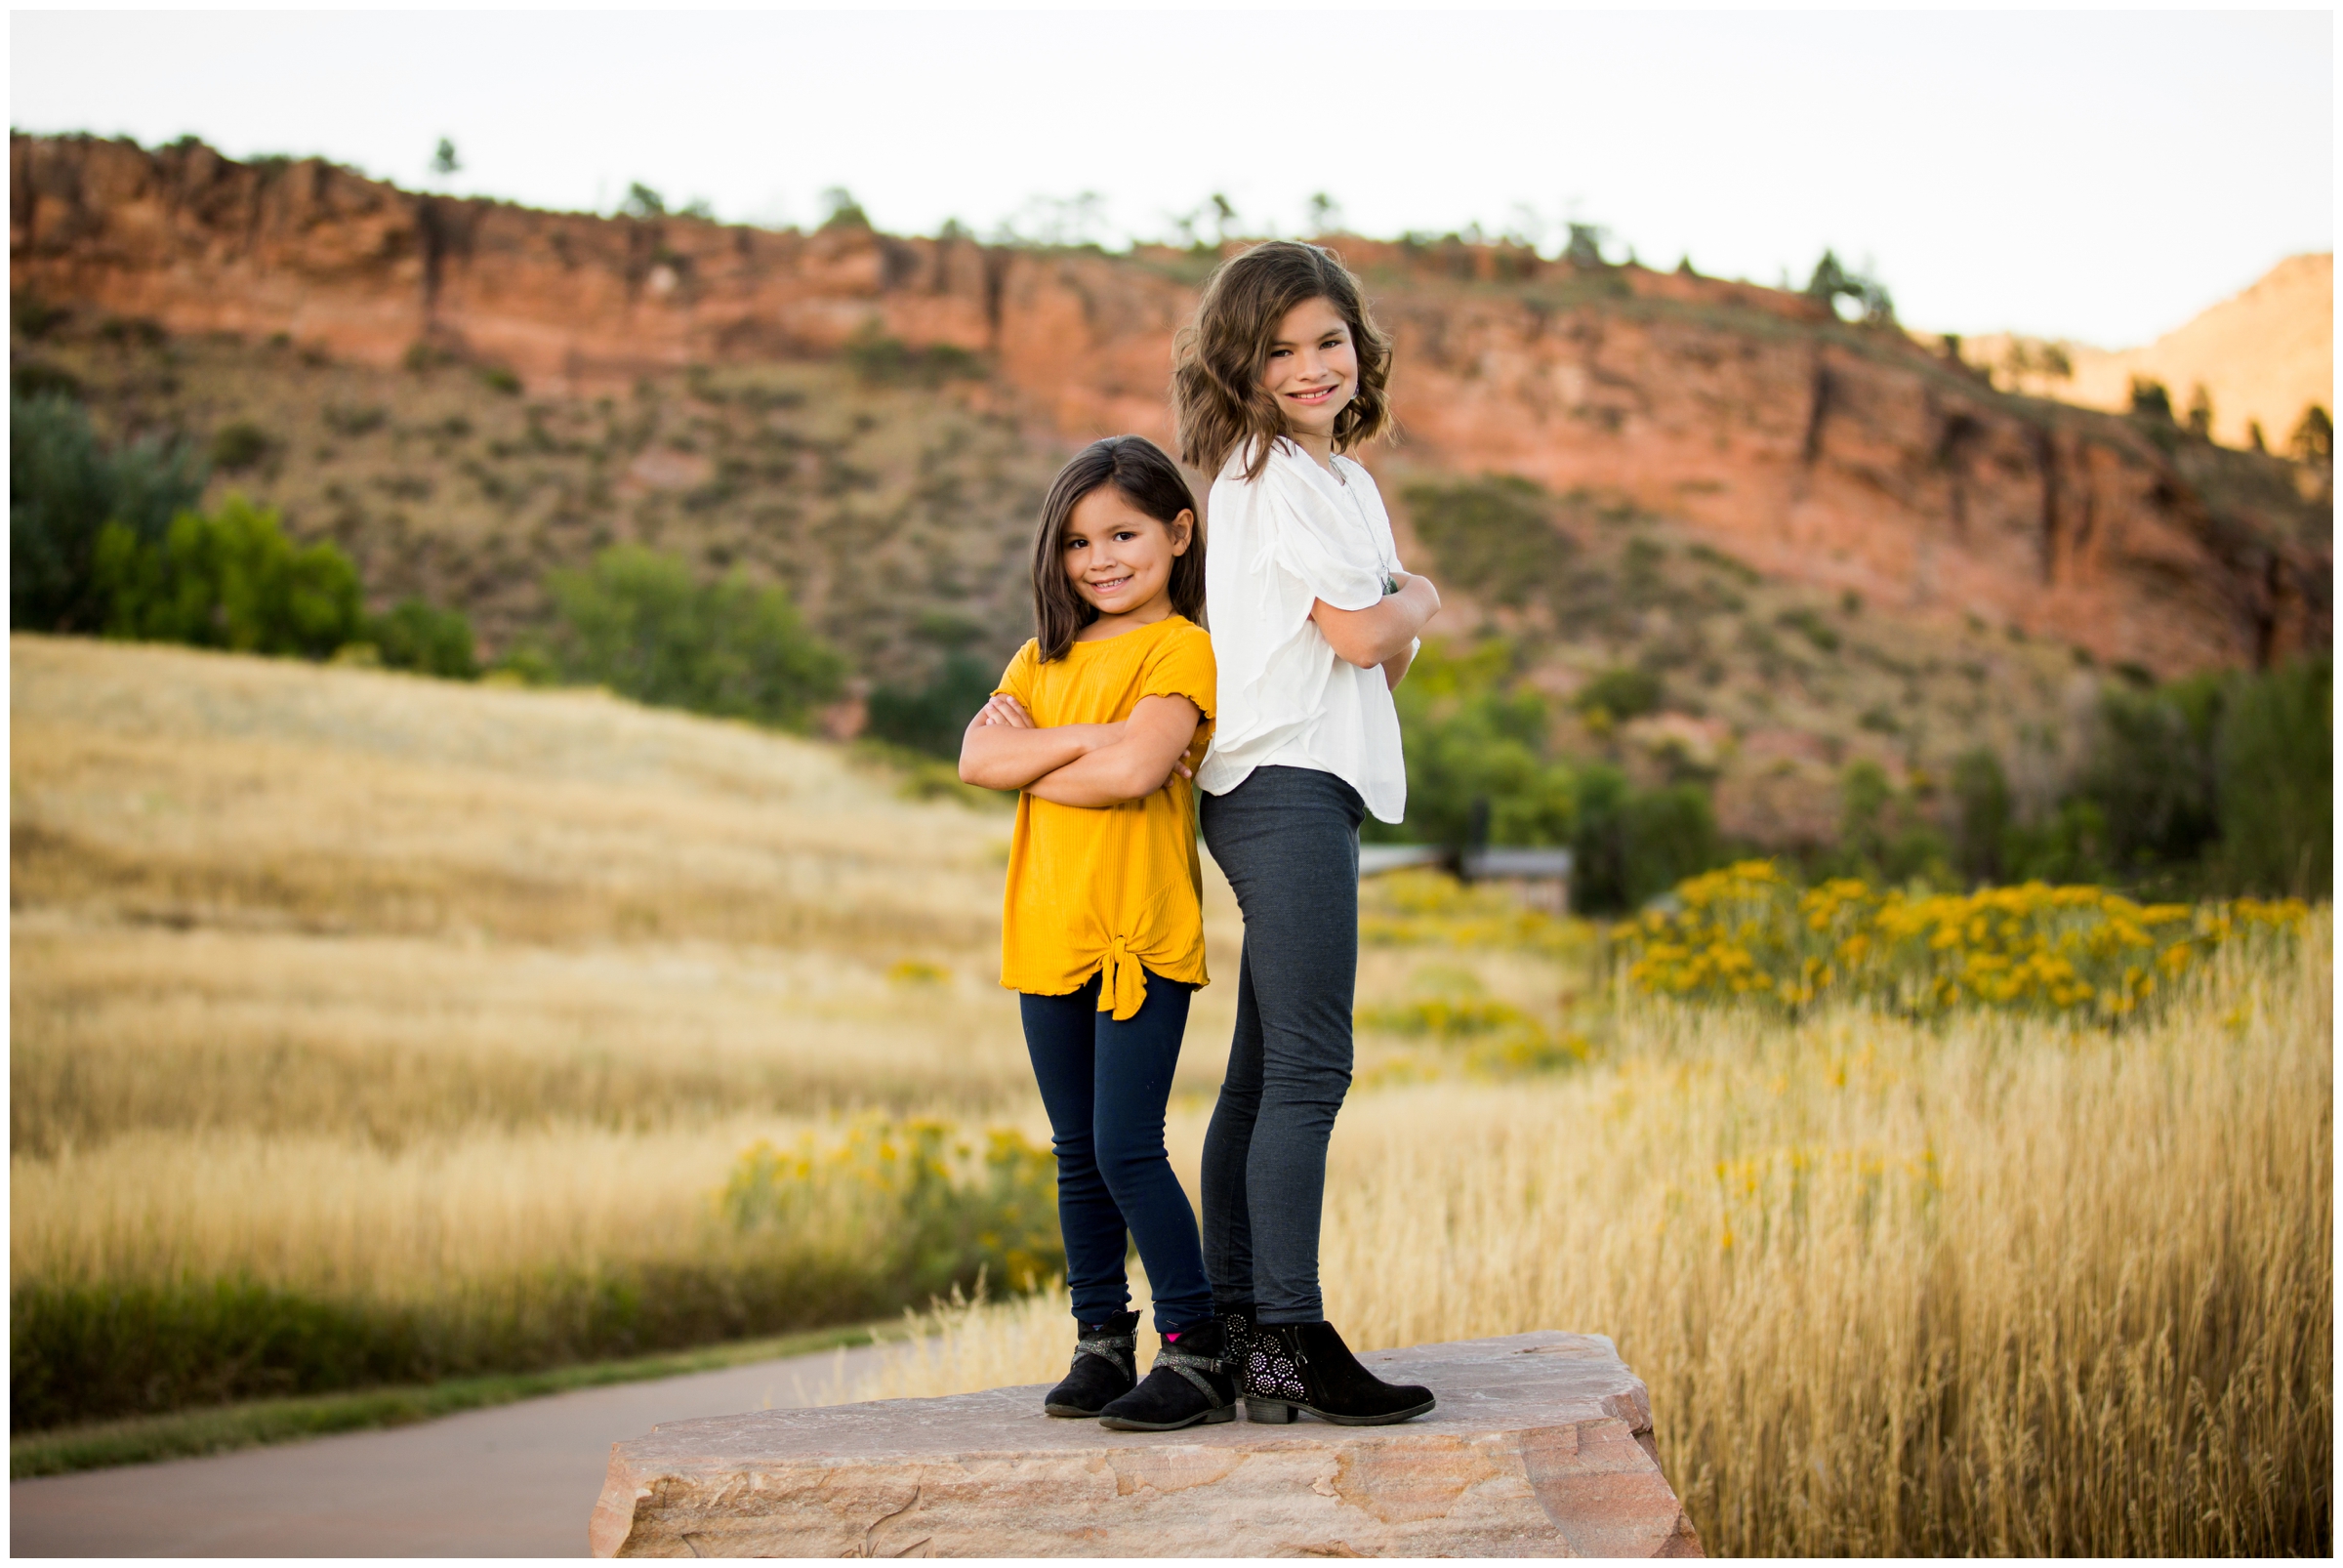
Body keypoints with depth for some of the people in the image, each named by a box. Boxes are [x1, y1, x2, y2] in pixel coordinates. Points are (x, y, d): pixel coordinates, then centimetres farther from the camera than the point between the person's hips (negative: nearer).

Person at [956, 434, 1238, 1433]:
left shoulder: (1181, 648, -5)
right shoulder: (1045, 657, 16)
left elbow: (1134, 770, -21)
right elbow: (977, 759, -1)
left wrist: (1030, 762, -6)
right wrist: (1087, 737, -12)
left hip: (1142, 937, -6)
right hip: (1051, 934, 7)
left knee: (1127, 1148, -10)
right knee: (1080, 1156, 11)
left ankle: (1198, 1351, -2)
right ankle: (1103, 1342, 20)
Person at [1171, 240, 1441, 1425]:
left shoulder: (1335, 473, 20)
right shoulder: (1274, 473, -10)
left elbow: (1386, 661, 20)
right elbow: (1364, 633, -14)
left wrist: (1397, 617, 0)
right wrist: (1419, 599, 5)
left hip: (1307, 789, 10)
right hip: (1285, 786, -10)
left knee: (1265, 1068, 10)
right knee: (1308, 1068, -13)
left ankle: (1230, 1325, 15)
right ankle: (1290, 1340, -14)